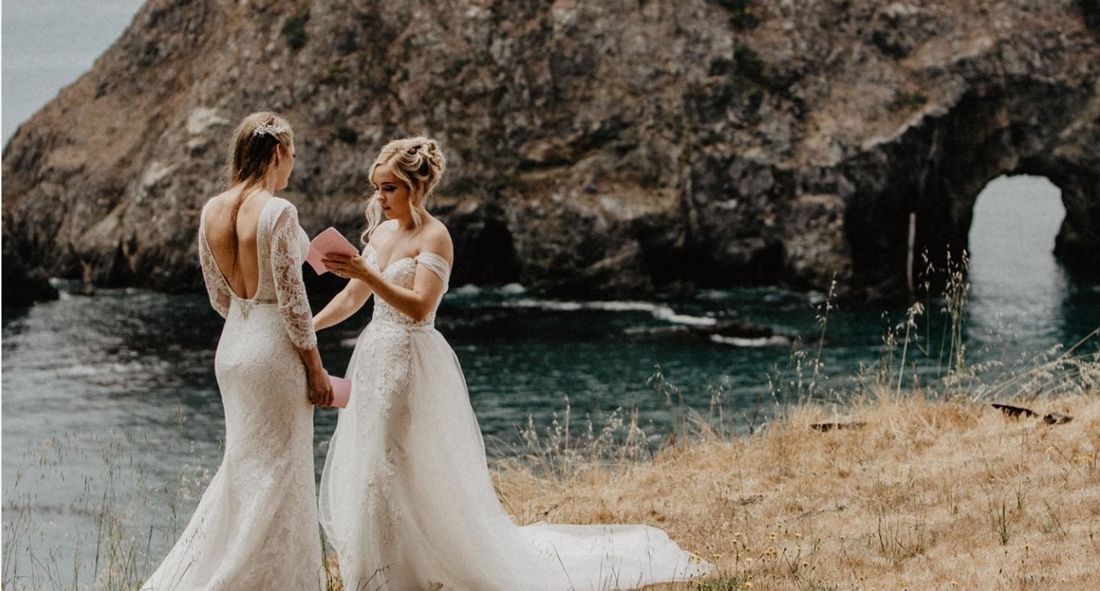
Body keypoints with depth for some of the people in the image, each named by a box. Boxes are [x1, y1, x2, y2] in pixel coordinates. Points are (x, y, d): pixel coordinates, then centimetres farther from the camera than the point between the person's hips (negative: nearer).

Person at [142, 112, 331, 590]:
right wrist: (315, 366, -8)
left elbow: (219, 296, 10)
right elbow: (292, 300, -17)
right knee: (276, 474, 3)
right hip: (275, 351, -7)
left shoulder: (211, 212, 2)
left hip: (232, 348, 7)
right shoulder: (278, 213, -19)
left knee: (243, 465, 19)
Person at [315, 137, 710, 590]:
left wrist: (367, 274, -30)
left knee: (420, 477, -6)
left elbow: (419, 307, -24)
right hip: (374, 360, 8)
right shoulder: (380, 231, 11)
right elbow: (351, 298, 17)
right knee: (366, 474, 10)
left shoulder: (434, 237, -13)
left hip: (413, 364, -8)